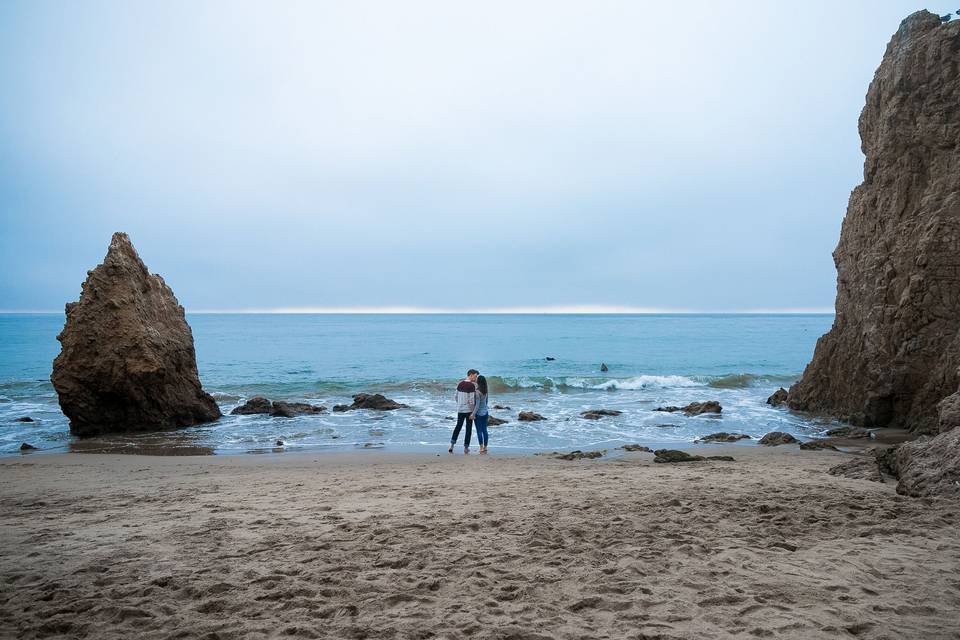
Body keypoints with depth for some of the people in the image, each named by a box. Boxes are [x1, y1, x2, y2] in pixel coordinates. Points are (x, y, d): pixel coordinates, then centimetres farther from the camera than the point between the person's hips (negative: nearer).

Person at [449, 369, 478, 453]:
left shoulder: (460, 384, 4)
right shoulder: (472, 385, -16)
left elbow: (456, 396, 10)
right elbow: (471, 400, -19)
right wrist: (473, 413, -13)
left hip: (460, 409, 6)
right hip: (469, 410, -6)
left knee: (458, 426, 16)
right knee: (469, 428, 7)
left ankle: (451, 445, 8)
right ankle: (466, 447, 11)